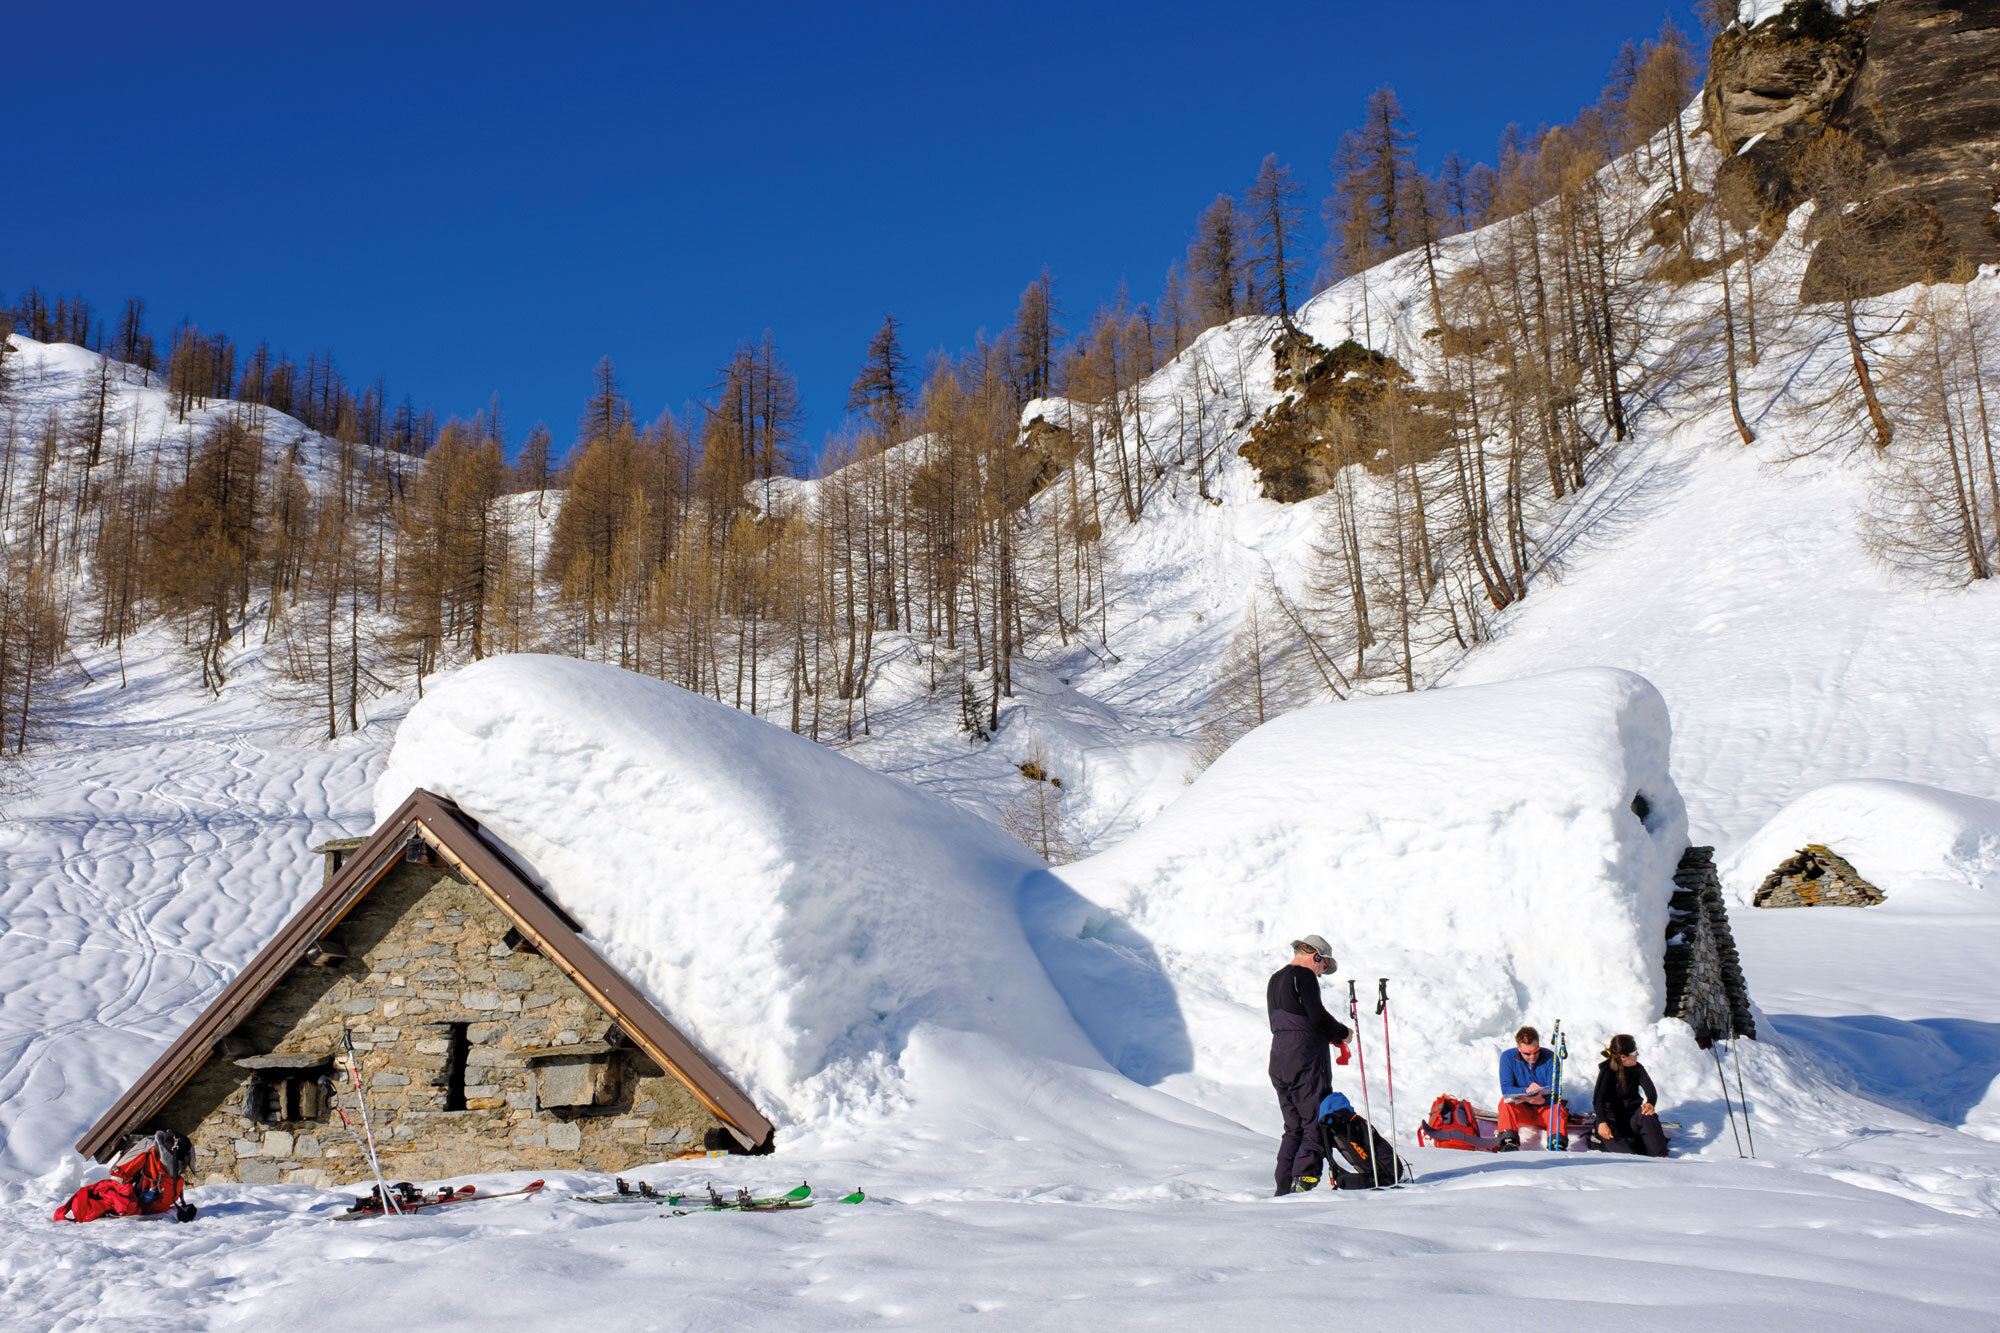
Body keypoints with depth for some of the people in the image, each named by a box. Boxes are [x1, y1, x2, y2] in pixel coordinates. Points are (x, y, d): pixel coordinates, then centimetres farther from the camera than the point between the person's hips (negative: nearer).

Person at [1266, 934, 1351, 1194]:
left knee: (1294, 1128, 12)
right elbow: (1317, 1016, -17)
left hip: (1279, 1063, 9)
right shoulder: (1304, 976, -7)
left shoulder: (1275, 980, 20)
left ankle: (1284, 1187, 8)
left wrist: (1328, 1034, 19)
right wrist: (1343, 1032, 1)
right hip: (1306, 1061, -9)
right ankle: (1303, 1179, -18)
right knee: (1317, 1123, -7)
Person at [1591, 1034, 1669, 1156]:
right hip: (1612, 1120, -3)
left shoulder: (1637, 1068, 2)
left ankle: (1661, 1157, -34)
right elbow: (1598, 1099, -21)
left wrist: (1650, 1103, -38)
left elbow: (1650, 1090, -12)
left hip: (1632, 1118, 3)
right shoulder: (1607, 1071, -9)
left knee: (1649, 1116, -33)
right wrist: (1602, 1122, -40)